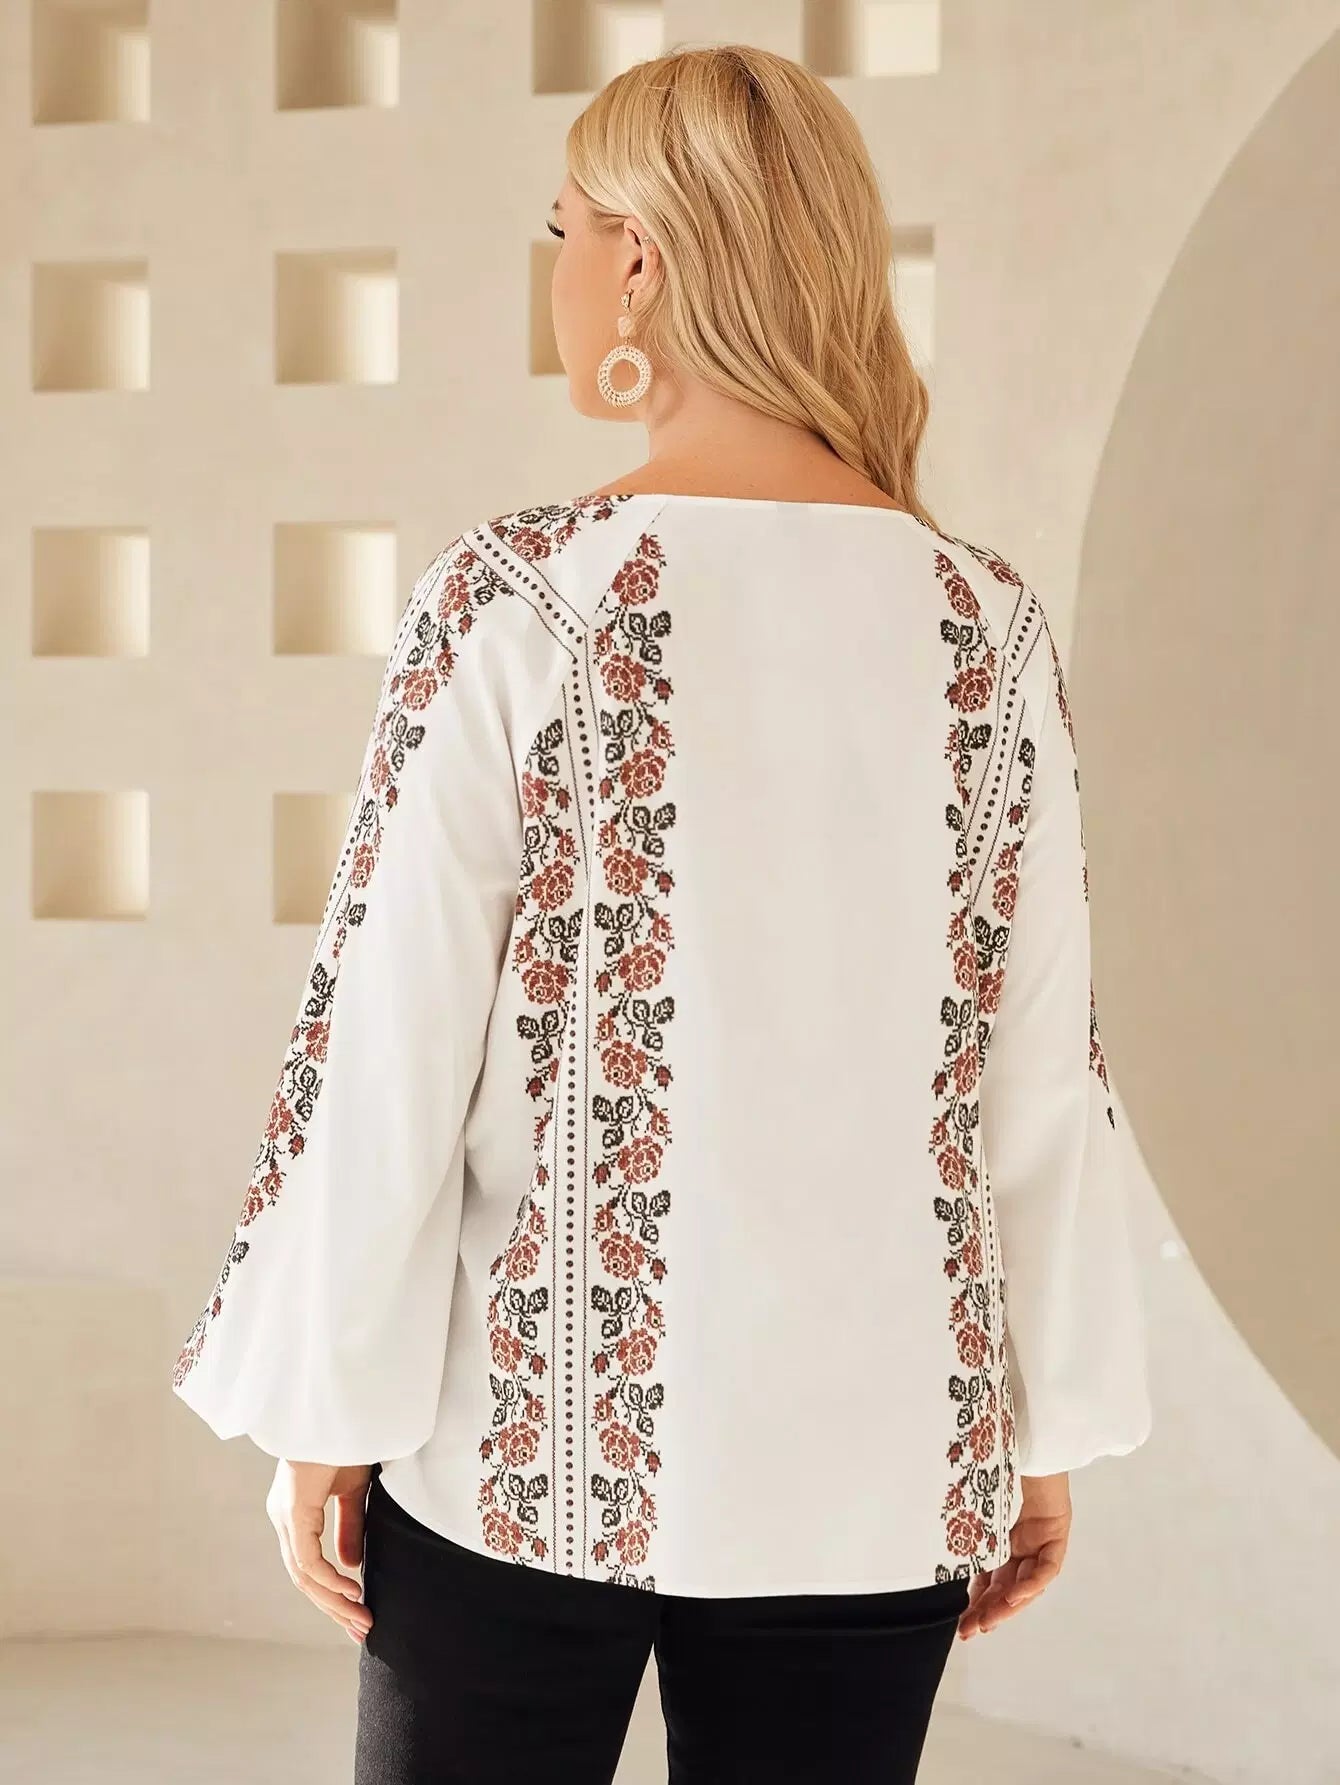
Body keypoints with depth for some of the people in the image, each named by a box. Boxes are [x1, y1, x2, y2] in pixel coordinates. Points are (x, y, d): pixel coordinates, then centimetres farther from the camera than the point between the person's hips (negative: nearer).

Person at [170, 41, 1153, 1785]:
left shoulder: (516, 598, -11)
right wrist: (1050, 1425, 10)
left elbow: (393, 1046, -10)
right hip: (877, 1454, 3)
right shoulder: (986, 623, -2)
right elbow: (1042, 1068, 0)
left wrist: (328, 1408, 1)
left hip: (534, 1437, -2)